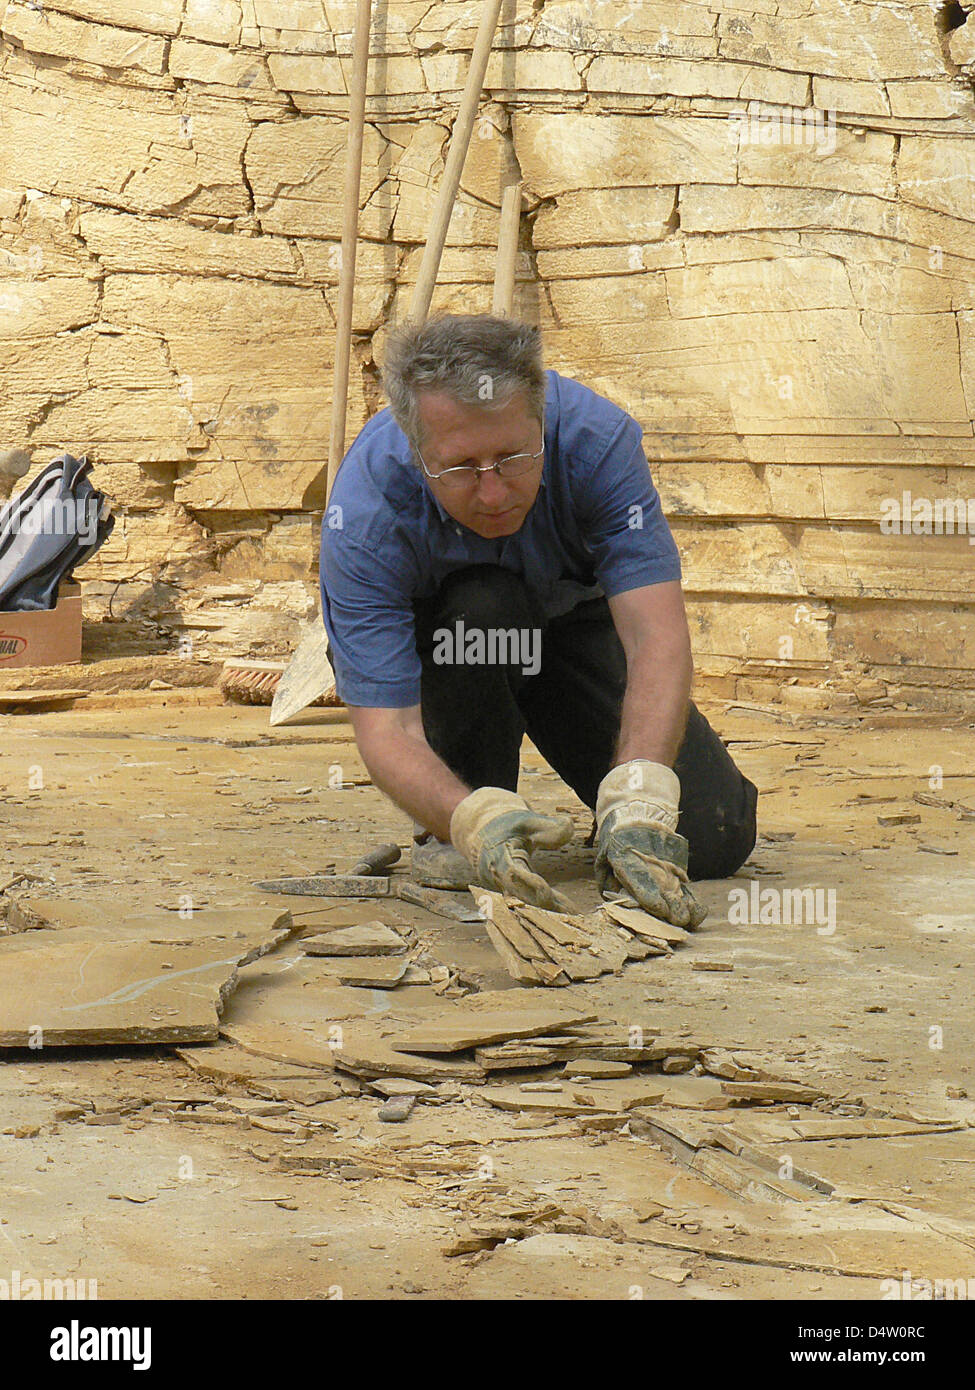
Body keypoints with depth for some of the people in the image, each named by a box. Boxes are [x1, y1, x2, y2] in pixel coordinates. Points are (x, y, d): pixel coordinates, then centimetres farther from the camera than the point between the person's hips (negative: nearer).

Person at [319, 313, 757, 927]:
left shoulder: (597, 436, -33)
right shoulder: (365, 512, -35)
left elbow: (657, 632, -40)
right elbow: (386, 728, -39)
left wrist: (638, 799, -55)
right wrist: (476, 821, -58)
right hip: (440, 644, 0)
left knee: (715, 838, -18)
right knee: (482, 604, -39)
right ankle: (456, 833, -15)